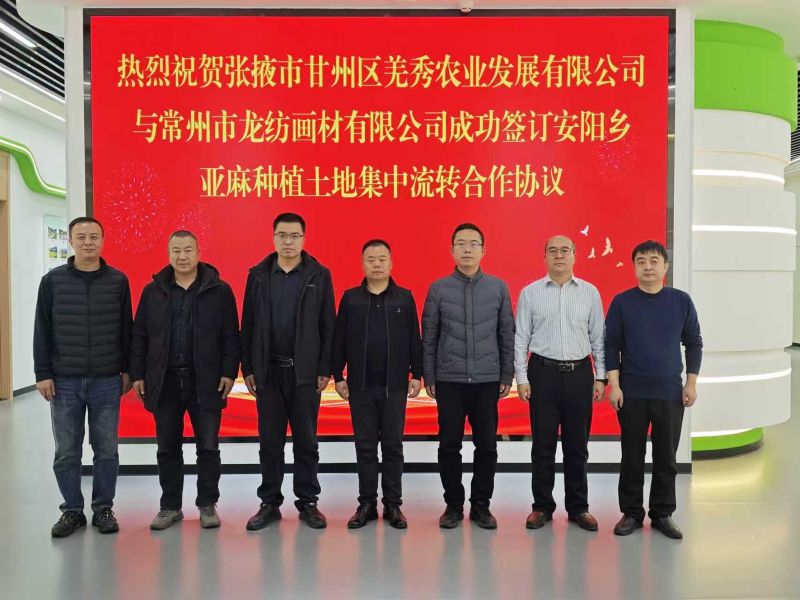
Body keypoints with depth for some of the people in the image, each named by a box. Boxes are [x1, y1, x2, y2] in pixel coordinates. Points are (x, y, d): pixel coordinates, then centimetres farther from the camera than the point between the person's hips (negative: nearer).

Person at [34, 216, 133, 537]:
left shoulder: (118, 280, 2)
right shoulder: (53, 280, 2)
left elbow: (126, 329, 6)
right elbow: (42, 330, 3)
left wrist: (128, 370, 5)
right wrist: (42, 373, -2)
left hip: (107, 381, 0)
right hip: (64, 381, 0)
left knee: (107, 450, 7)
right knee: (66, 453, 8)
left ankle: (103, 508, 21)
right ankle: (72, 510, 23)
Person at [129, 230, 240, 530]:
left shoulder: (219, 290, 0)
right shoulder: (153, 291, 7)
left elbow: (230, 336, -1)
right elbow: (139, 337, 9)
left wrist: (228, 372, -7)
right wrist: (138, 375, 4)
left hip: (206, 382, -2)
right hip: (164, 382, 2)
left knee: (208, 447, 5)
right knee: (168, 449, 11)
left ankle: (208, 505, 20)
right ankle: (170, 506, 25)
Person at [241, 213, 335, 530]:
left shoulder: (319, 275, 0)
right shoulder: (258, 275, 5)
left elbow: (328, 326, -2)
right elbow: (248, 325, 5)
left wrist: (325, 369, -5)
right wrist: (247, 368, 1)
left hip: (305, 372, -1)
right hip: (268, 371, 2)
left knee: (306, 441, 8)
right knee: (269, 442, 10)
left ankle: (308, 503, 20)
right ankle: (269, 503, 23)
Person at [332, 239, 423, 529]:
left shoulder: (404, 297, 3)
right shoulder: (350, 298, 3)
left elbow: (414, 339, 3)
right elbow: (339, 340, 4)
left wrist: (416, 374, -1)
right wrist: (338, 376, 1)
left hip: (394, 386, 0)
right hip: (360, 386, 1)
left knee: (393, 446, 7)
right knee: (365, 446, 8)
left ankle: (393, 505, 18)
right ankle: (367, 504, 19)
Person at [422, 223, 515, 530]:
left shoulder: (499, 288, 4)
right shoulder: (438, 289, 1)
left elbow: (507, 335, 5)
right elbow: (429, 338, 3)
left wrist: (507, 376, 3)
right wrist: (428, 377, 1)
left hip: (487, 381, 1)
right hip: (449, 381, 0)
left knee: (486, 445, 6)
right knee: (449, 445, 5)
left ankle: (481, 504, 22)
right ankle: (453, 504, 21)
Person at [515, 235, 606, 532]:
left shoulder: (590, 292, 5)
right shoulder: (530, 292, 1)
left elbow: (598, 338, 7)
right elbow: (521, 338, 1)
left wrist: (601, 377, 3)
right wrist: (521, 378, -4)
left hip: (579, 373, 1)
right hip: (543, 372, -1)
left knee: (577, 444, 9)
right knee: (543, 444, 6)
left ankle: (578, 507, 23)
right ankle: (542, 506, 19)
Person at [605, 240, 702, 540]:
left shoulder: (681, 301, 2)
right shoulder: (622, 302, -1)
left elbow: (694, 343, 7)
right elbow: (611, 345, -1)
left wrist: (691, 384, 2)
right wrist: (614, 385, -7)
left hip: (671, 392, 1)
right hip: (632, 392, -1)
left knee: (666, 458, 9)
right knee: (632, 457, 8)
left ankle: (662, 514, 24)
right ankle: (631, 512, 21)